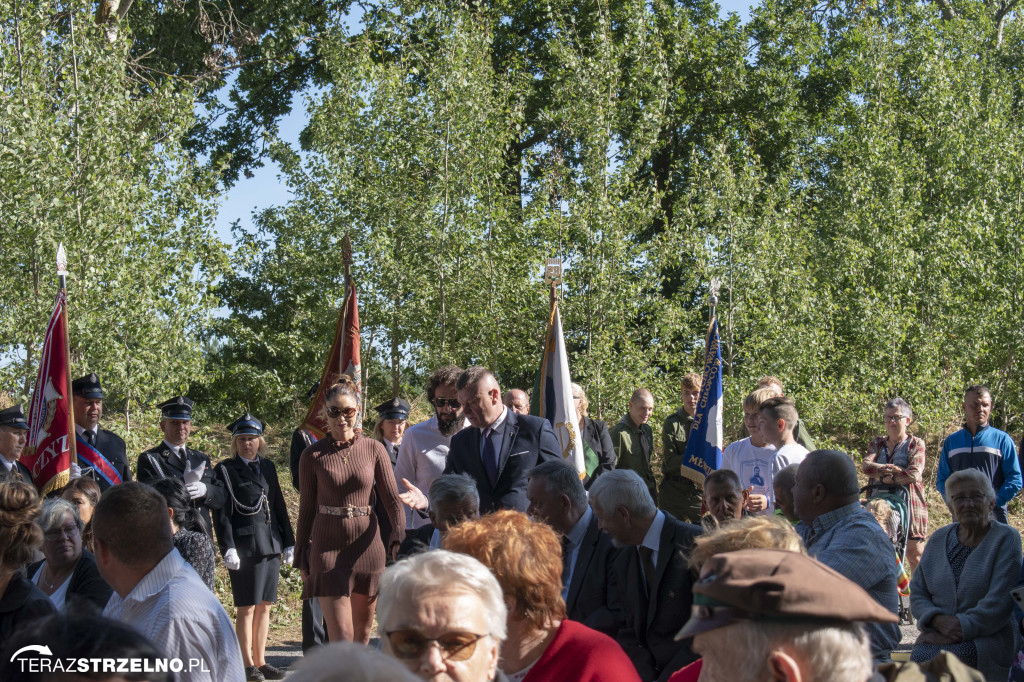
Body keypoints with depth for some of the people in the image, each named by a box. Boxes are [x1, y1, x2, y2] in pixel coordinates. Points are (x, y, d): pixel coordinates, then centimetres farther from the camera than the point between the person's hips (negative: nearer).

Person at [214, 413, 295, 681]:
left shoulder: (267, 467, 14)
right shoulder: (225, 470, -1)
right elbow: (221, 513, -5)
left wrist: (288, 542, 12)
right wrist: (228, 549, -13)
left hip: (271, 546, 5)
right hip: (245, 546, -5)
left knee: (264, 606, 9)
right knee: (246, 608, -2)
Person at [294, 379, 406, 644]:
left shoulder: (373, 449, 2)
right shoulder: (313, 455, 0)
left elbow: (393, 498, 1)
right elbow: (307, 507, 6)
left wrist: (400, 536, -16)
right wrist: (301, 559, 7)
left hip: (366, 545, 2)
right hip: (327, 546, -2)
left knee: (362, 632, 11)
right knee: (341, 635, -10)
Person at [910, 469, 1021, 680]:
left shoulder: (1006, 538, 0)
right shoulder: (939, 539, 15)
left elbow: (1000, 602, -10)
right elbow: (917, 592, 13)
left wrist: (962, 628, -17)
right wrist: (937, 619, -9)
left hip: (988, 637, -4)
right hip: (939, 635, 4)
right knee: (919, 657, -30)